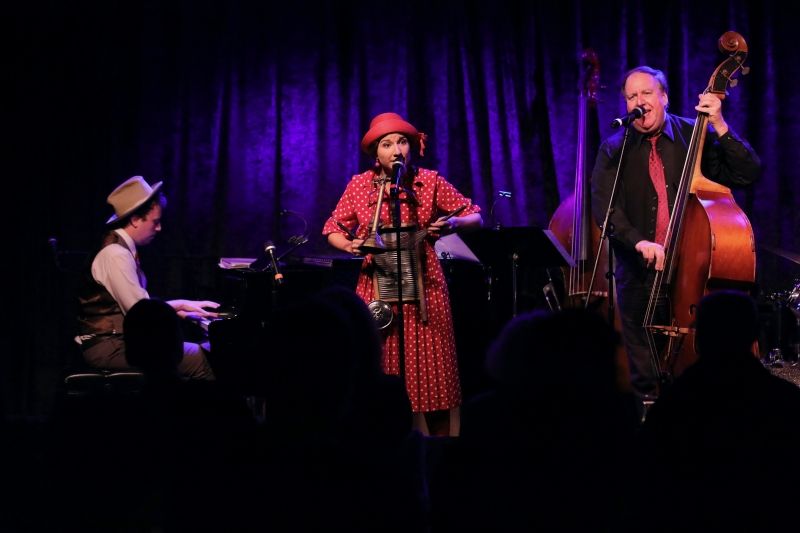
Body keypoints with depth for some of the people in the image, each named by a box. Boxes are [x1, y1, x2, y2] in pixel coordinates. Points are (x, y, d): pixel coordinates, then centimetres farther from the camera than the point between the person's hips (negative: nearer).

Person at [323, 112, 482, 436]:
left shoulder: (430, 181, 1)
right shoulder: (359, 185, 4)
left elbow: (475, 218, 5)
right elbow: (333, 230, 11)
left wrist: (453, 224, -16)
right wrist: (349, 245, -10)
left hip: (423, 291, -1)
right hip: (377, 292, 1)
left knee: (430, 372, -3)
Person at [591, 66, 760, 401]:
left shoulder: (694, 136, 0)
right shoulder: (614, 150, 2)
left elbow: (749, 175, -8)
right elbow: (603, 207, -10)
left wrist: (720, 127, -19)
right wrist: (638, 241, -26)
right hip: (639, 274, 1)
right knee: (645, 370, 8)